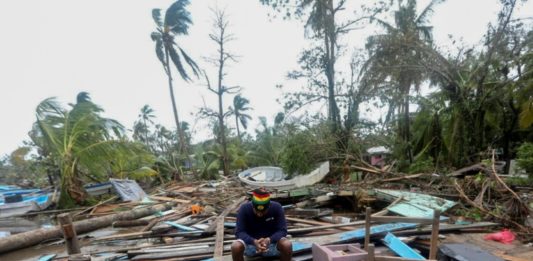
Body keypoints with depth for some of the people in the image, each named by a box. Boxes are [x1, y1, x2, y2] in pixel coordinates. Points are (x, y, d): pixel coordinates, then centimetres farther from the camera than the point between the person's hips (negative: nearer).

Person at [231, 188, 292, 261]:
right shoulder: (244, 209, -18)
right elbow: (239, 232, -20)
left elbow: (282, 230, -17)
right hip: (251, 242, 0)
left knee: (287, 245, -30)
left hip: (271, 242, 0)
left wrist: (269, 240, -36)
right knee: (236, 247, -32)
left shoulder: (277, 208, -17)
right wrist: (254, 241, -37)